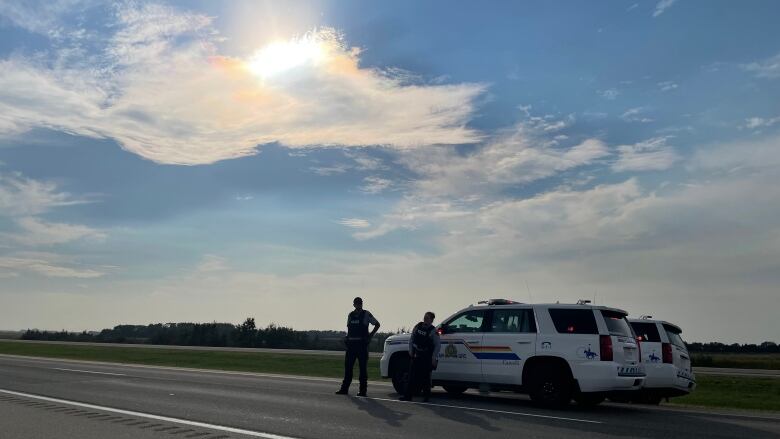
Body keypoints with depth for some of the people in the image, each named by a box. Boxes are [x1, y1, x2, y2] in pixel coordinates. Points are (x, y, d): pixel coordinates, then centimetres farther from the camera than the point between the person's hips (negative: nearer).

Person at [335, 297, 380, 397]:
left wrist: (370, 336, -3)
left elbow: (377, 324, 4)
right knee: (348, 367, 5)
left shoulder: (366, 314, -1)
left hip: (362, 344, -4)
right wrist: (347, 338, 6)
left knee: (363, 368, -1)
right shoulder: (350, 315, 12)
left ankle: (362, 390, 3)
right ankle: (344, 388, 11)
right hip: (351, 344, 4)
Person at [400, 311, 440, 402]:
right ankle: (408, 395, 5)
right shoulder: (418, 326, 5)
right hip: (416, 356, 5)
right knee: (412, 376, 2)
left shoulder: (433, 331, -10)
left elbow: (438, 345, -8)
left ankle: (426, 396, 10)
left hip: (427, 358, -5)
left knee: (425, 377, -2)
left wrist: (434, 358, -12)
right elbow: (411, 339, 14)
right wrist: (410, 351, 7)